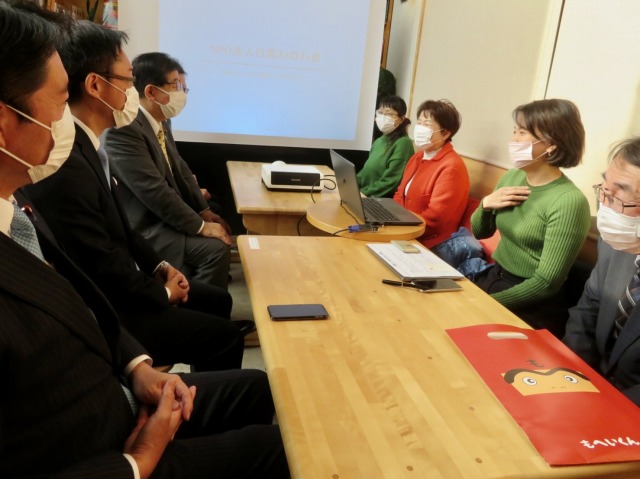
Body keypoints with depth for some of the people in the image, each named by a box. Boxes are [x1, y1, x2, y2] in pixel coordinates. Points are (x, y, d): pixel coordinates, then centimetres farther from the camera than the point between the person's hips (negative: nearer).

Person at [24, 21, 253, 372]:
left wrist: (158, 266, 4)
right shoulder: (67, 166, -30)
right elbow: (102, 271, -25)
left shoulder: (84, 146, 3)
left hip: (112, 287, 10)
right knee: (225, 338, -7)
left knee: (217, 300, 18)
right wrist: (162, 293, -9)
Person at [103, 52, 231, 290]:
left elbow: (180, 170, 14)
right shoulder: (124, 130, -24)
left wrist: (204, 211, 6)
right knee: (216, 248, -18)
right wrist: (200, 225, -21)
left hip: (164, 215, 10)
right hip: (145, 227, -10)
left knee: (221, 228, 12)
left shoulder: (159, 121, 6)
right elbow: (154, 191, -27)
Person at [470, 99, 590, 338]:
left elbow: (546, 283, -19)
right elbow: (479, 233, 13)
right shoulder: (512, 177, 1)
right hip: (493, 278, 6)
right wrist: (486, 205, -7)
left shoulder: (569, 201, -20)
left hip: (531, 308, -6)